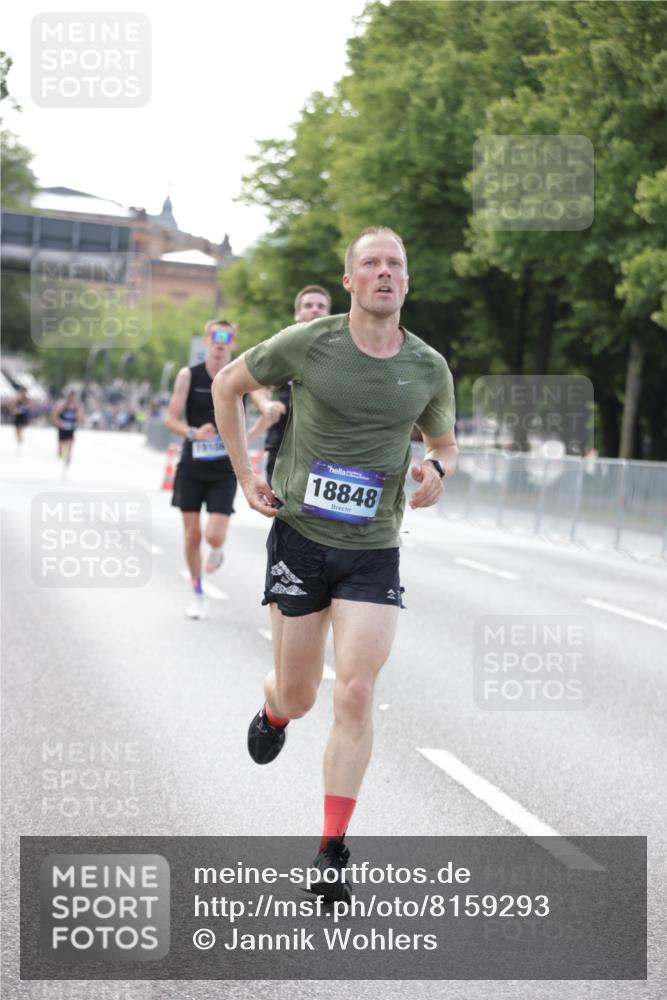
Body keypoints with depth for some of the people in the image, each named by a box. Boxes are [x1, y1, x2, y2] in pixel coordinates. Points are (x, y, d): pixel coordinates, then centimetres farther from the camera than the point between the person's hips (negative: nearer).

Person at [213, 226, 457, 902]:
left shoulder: (428, 368, 1)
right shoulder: (306, 345, -7)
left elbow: (445, 443, 17)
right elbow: (227, 385, 8)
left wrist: (436, 468, -7)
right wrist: (244, 473, 3)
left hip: (373, 549, 1)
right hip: (299, 535, -1)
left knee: (356, 693, -11)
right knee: (297, 695, 8)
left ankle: (332, 853, -3)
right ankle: (272, 712, 49)